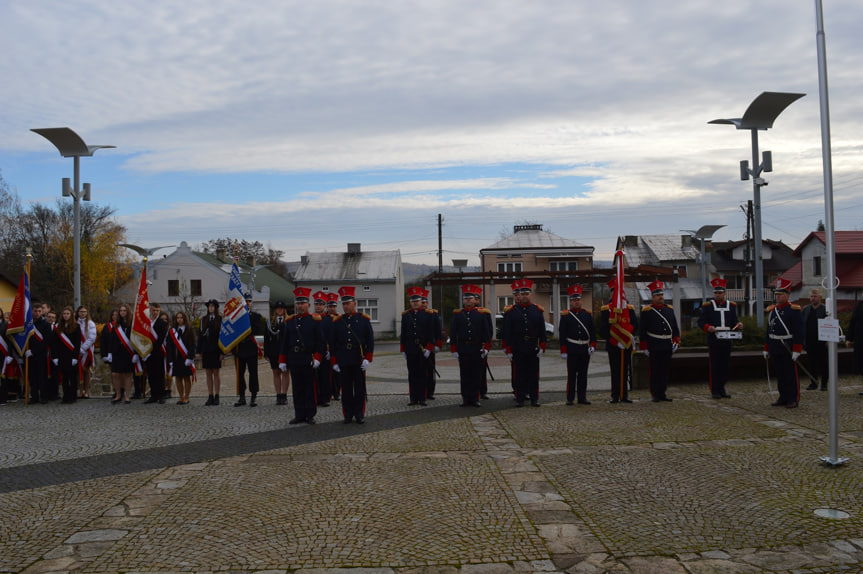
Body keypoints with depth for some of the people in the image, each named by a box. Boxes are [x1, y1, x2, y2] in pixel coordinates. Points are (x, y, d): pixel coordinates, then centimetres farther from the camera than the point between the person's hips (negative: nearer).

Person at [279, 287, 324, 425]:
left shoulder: (314, 320, 0)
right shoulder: (290, 321, 11)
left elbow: (320, 341, -3)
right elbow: (285, 342, 13)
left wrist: (317, 358, -12)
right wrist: (282, 361, 8)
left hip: (309, 360, -4)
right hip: (294, 360, 4)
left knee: (310, 389, 2)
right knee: (297, 389, 8)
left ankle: (310, 415, 10)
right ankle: (299, 415, 14)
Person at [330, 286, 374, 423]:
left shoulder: (364, 319, 2)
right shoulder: (337, 322, 6)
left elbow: (370, 340, 0)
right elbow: (332, 343, 7)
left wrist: (368, 359, -7)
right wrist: (334, 362, 2)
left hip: (359, 361, -1)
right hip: (343, 362, 1)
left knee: (360, 388, 4)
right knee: (346, 389, 5)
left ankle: (359, 414, 14)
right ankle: (348, 414, 14)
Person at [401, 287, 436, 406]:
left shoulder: (428, 314, 2)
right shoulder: (405, 315, 8)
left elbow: (431, 333, -1)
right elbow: (403, 333, 10)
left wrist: (429, 348, -8)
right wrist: (403, 350, 7)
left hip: (423, 349, -2)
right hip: (410, 350, 2)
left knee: (423, 374, 3)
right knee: (412, 375, 5)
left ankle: (422, 398, 9)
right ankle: (413, 398, 10)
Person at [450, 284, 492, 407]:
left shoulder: (482, 314, 2)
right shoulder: (457, 314, 5)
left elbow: (487, 333, 3)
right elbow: (452, 334, 6)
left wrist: (486, 348, -3)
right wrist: (454, 349, 2)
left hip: (477, 350, -1)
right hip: (463, 351, 1)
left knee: (476, 376, 3)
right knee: (464, 376, 4)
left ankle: (475, 399, 11)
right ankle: (466, 399, 11)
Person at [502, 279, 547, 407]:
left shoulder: (538, 310, 6)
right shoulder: (511, 312, 1)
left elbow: (542, 331, 6)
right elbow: (507, 332, 1)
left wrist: (542, 347, -1)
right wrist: (509, 350, -4)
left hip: (533, 348, 1)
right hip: (518, 349, -1)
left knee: (533, 373, 5)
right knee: (519, 374, 3)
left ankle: (534, 398, 13)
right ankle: (520, 398, 10)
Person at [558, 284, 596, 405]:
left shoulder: (588, 314, 10)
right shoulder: (565, 315, 0)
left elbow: (593, 332, 11)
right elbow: (562, 334, -2)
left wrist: (593, 345, -2)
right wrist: (563, 351, -7)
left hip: (585, 350, 3)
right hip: (572, 349, -3)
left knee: (583, 374, 8)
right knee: (571, 375, 0)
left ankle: (582, 398, 15)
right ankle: (570, 399, 6)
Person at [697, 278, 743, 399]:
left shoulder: (731, 305, 12)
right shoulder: (707, 306, 1)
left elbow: (734, 322, 16)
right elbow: (701, 322, -2)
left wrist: (738, 325, -7)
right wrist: (708, 327, -22)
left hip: (727, 340, 4)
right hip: (713, 341, -4)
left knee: (725, 366, 7)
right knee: (714, 367, -1)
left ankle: (722, 389, 17)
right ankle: (715, 390, 5)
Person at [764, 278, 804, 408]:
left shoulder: (794, 310, -8)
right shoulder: (771, 310, 12)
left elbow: (799, 333, -11)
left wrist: (796, 350, -16)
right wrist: (766, 348, 15)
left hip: (788, 348, -6)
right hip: (775, 349, 6)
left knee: (791, 375, 0)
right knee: (779, 375, 11)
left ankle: (793, 399, 8)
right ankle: (783, 398, 20)